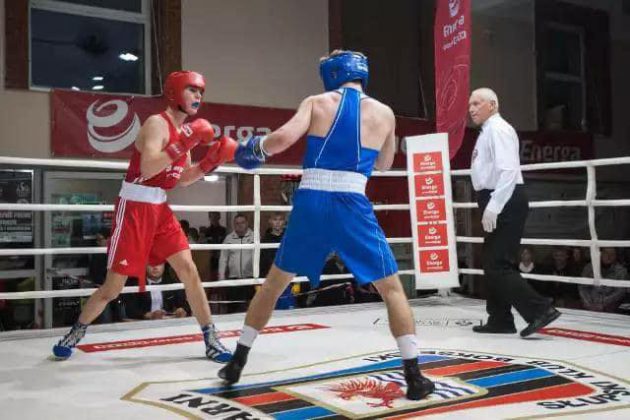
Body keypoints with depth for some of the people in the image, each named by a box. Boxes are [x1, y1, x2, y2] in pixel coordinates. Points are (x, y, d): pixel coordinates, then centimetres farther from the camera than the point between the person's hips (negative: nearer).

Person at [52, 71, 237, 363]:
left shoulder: (184, 129, 11)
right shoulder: (157, 123, -15)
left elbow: (183, 179, 16)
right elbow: (147, 169, -29)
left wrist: (211, 161, 3)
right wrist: (184, 143, -30)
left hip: (159, 209, 8)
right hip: (134, 209, -7)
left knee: (189, 271, 0)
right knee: (114, 286, 1)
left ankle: (210, 339, 8)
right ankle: (76, 332, 26)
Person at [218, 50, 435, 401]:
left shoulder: (317, 102, 7)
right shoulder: (384, 114, 11)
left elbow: (283, 138, -8)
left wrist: (256, 149, 11)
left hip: (310, 203, 1)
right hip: (352, 207, -1)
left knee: (275, 283, 19)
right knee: (392, 288, 12)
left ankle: (237, 363, 26)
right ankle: (414, 377, 5)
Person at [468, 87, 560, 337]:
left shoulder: (498, 129, -11)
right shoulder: (487, 132, 19)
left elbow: (508, 170, -22)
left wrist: (493, 207, -27)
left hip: (505, 203, -10)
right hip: (496, 204, 10)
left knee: (498, 265, -12)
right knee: (491, 262, 13)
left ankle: (540, 310, -7)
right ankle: (500, 320, 22)